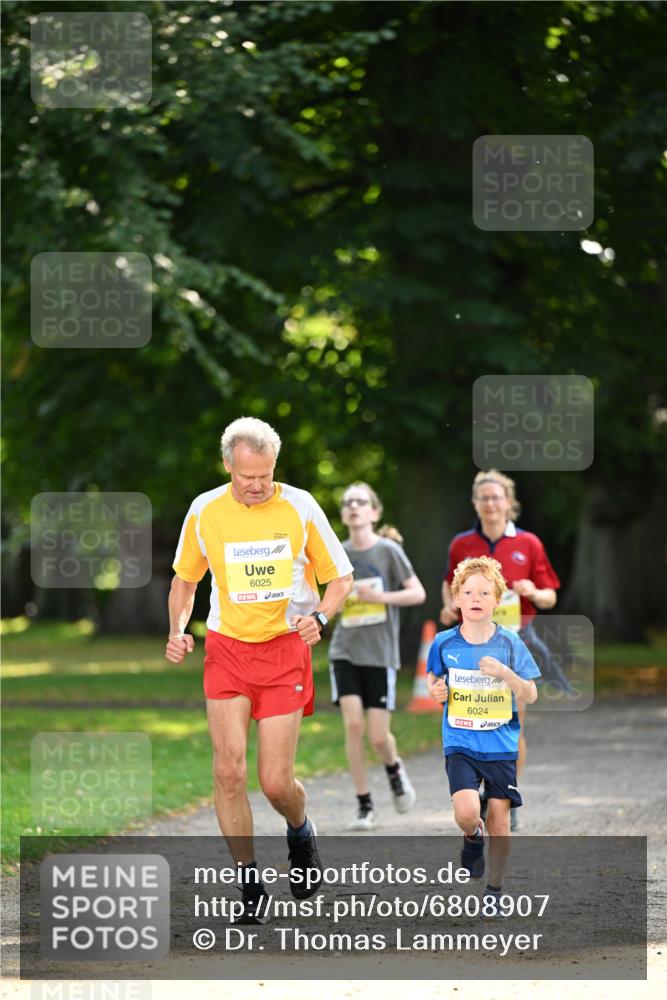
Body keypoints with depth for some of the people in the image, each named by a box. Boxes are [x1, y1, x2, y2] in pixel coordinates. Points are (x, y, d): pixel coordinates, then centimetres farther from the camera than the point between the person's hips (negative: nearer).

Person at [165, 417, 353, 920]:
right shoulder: (205, 511, -1)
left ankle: (301, 831, 30)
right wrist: (178, 629, -2)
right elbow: (185, 578, 15)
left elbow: (341, 577, 3)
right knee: (229, 771, -10)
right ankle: (250, 885, 3)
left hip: (286, 648, -2)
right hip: (226, 649, 2)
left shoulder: (300, 506, -6)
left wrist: (319, 616, -16)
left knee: (276, 783, -6)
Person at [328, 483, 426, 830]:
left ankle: (394, 769, 33)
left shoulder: (388, 550, -4)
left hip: (380, 654, -2)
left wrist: (380, 596, -17)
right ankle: (364, 806, -2)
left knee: (379, 737, -3)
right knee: (353, 724, -12)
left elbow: (418, 593, -6)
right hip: (345, 651, 2)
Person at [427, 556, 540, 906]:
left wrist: (504, 673, -21)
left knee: (499, 818, 2)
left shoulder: (509, 643, -4)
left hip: (501, 745, 0)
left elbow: (530, 696, -4)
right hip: (460, 743, 0)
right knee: (466, 813, -18)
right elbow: (433, 677, 16)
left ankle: (495, 890, 19)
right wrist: (435, 690, -7)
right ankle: (473, 837, 19)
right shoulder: (444, 643, -2)